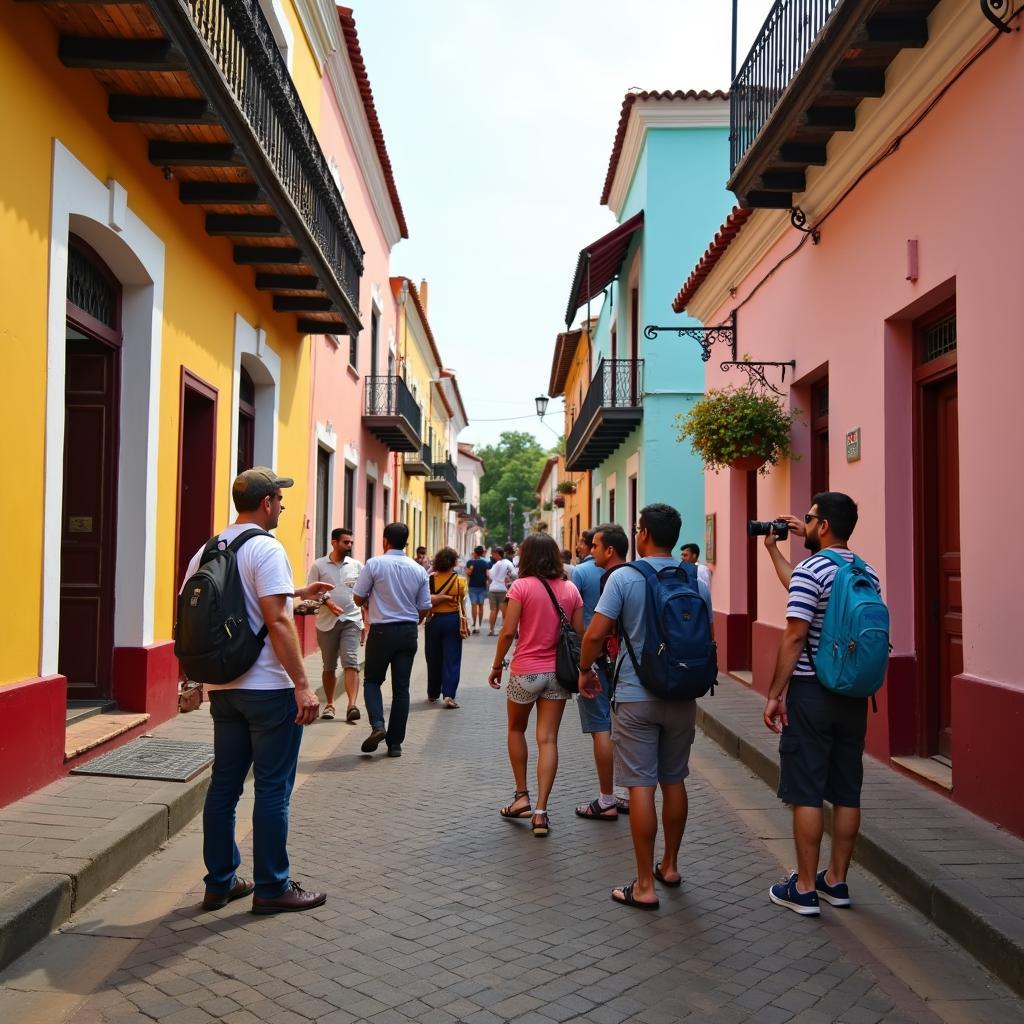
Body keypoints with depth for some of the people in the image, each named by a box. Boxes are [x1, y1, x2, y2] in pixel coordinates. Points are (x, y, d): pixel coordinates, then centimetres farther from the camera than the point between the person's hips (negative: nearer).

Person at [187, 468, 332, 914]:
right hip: (268, 688, -8)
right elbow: (277, 621, -22)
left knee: (224, 784, 14)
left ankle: (220, 882, 24)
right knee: (272, 789, 3)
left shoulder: (208, 551, 9)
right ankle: (272, 888, 12)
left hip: (223, 688, 8)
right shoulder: (266, 549, -15)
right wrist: (303, 684, -20)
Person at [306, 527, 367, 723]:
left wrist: (365, 622, 7)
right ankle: (329, 705, 24)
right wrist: (328, 602, -18)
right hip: (326, 622, 0)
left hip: (351, 620, 0)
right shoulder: (318, 566, 2)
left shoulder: (357, 566, 7)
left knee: (351, 662, -14)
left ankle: (352, 706, -21)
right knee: (328, 666, 10)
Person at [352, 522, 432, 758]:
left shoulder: (374, 564, -9)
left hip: (381, 631, -3)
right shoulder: (419, 570, 3)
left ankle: (377, 725, -8)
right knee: (401, 688, 8)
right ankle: (395, 743, 10)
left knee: (372, 681, 14)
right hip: (409, 632, 3)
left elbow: (358, 598, -4)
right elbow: (424, 609, 6)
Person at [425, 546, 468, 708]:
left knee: (433, 659, 13)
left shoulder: (431, 579, -6)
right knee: (451, 660, 1)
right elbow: (462, 603, -3)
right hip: (452, 620, -1)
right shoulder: (459, 580, -7)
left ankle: (433, 694, 24)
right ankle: (448, 695, -10)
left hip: (434, 620, 1)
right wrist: (463, 617, 8)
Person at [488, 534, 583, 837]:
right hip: (558, 672, 3)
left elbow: (508, 632, -13)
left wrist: (497, 665, -1)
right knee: (548, 740, 4)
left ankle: (522, 797, 21)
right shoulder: (571, 590, 2)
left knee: (516, 730, 20)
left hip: (526, 671, -3)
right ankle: (540, 812, 1)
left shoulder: (521, 587, -10)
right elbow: (579, 635, 3)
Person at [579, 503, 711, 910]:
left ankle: (645, 885, 5)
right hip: (682, 696, 5)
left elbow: (595, 635, -15)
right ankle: (670, 866, 32)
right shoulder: (696, 582, 2)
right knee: (674, 781, 17)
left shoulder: (624, 577, -11)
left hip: (636, 695, -4)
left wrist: (585, 671, 3)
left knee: (641, 786, 0)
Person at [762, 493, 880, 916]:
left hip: (811, 692, -7)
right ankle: (836, 881, 23)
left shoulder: (810, 570, -14)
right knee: (846, 793, 12)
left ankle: (804, 889, 8)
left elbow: (794, 637, -17)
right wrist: (774, 550, 31)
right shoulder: (868, 574, 9)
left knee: (806, 793, 1)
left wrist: (774, 695, -12)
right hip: (855, 694, 7)